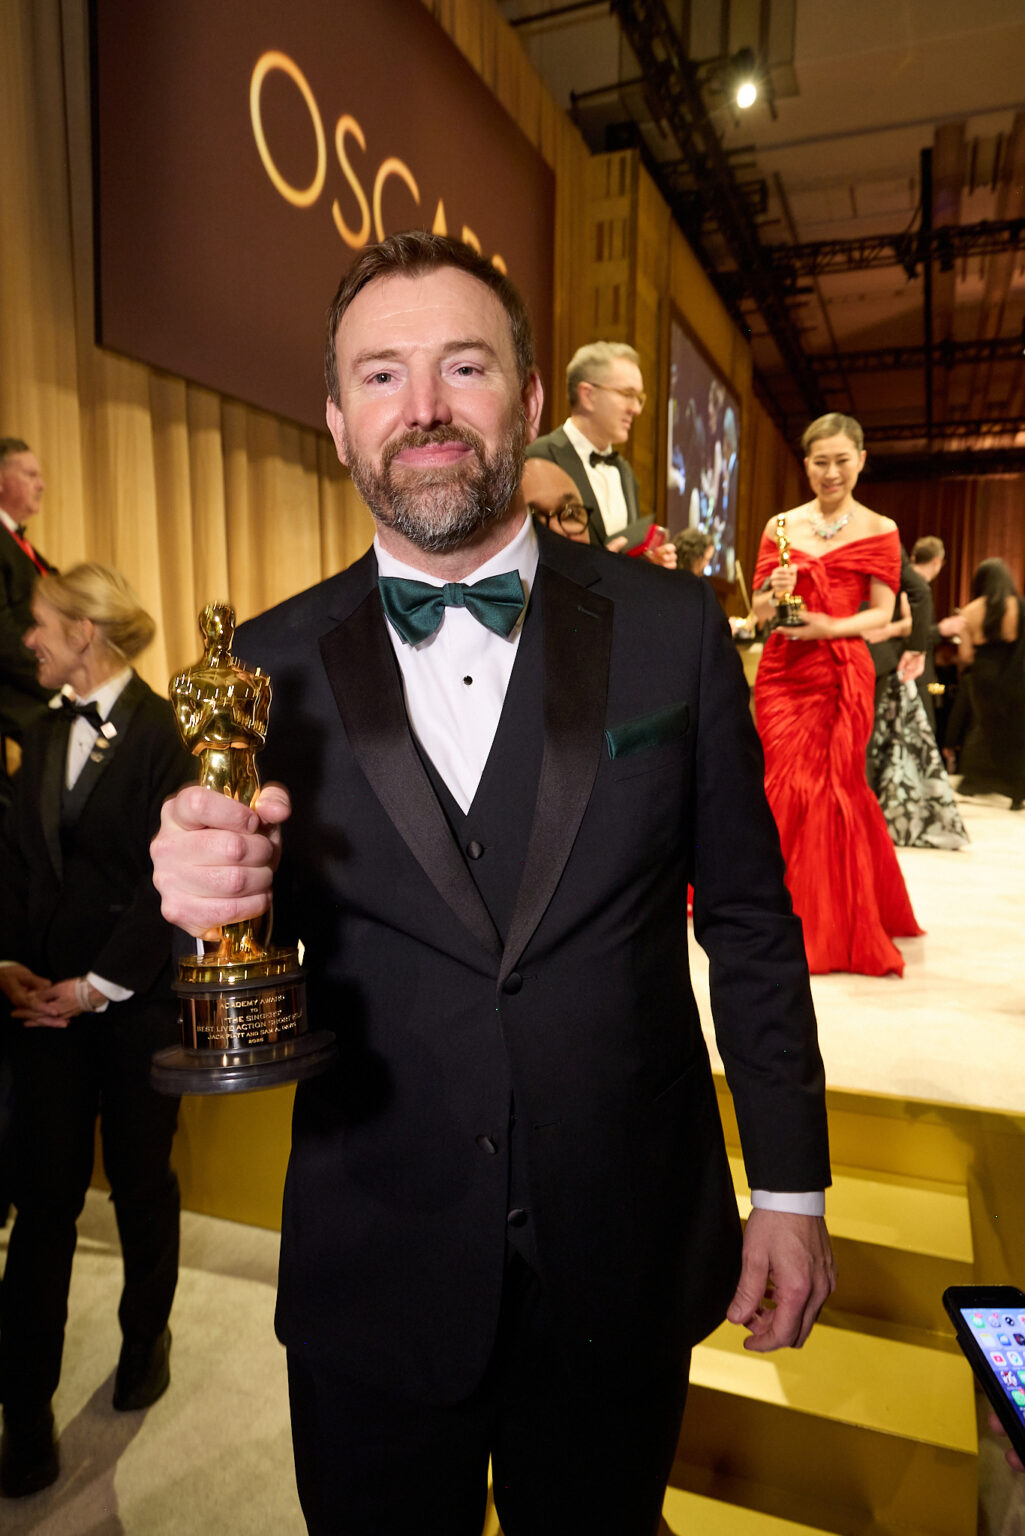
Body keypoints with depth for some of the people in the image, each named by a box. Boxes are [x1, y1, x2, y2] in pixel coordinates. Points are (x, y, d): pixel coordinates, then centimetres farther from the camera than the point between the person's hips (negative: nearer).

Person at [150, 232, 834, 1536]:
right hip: (370, 1278, 1)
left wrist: (790, 1188, 1)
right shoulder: (271, 666, -5)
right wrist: (205, 904, -23)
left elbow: (749, 922, -1)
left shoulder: (672, 630, -6)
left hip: (625, 1270, 1)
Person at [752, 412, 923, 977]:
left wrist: (829, 627, -16)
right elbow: (757, 608, 10)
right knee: (788, 787, 0)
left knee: (836, 787, 0)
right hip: (782, 671, 2)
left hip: (843, 672, -1)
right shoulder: (780, 526, 10)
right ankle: (793, 917, 16)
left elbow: (882, 613, 1)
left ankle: (840, 924, 15)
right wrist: (774, 593, -12)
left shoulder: (879, 530, 5)